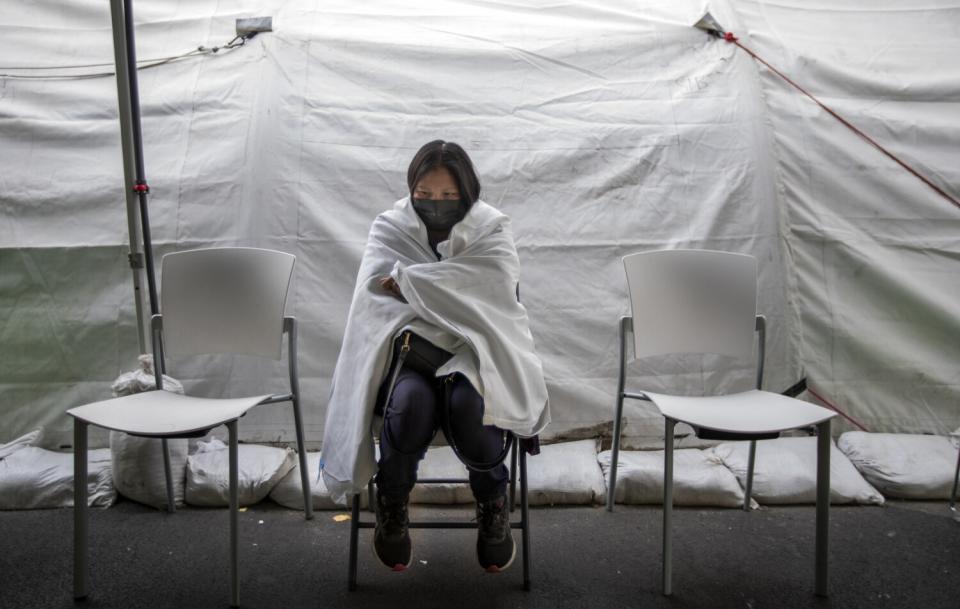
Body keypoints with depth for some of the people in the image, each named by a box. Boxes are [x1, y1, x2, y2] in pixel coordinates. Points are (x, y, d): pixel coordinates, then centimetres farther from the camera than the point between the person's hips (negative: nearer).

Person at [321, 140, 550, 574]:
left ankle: (492, 505, -3)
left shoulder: (491, 232, 3)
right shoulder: (389, 229, 5)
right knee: (411, 403, -34)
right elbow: (377, 303, -6)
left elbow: (484, 293, -15)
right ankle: (392, 506, -4)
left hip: (474, 354, 0)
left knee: (467, 404, -34)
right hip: (407, 352, 0)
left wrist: (406, 281, -13)